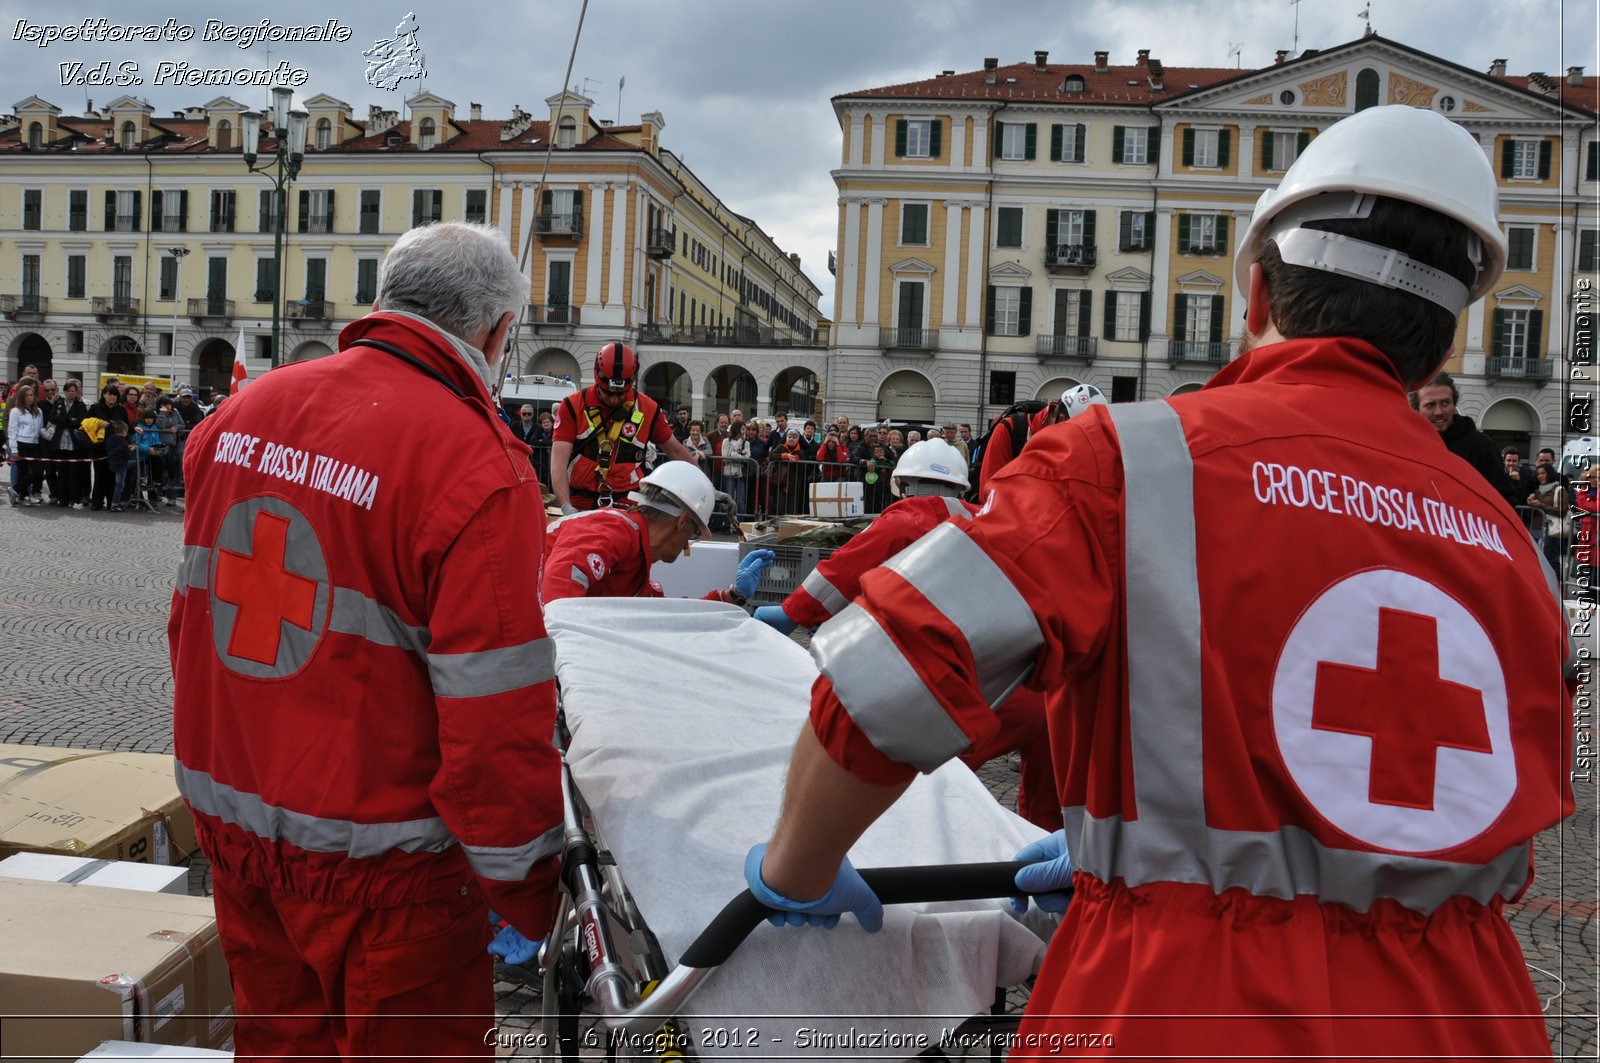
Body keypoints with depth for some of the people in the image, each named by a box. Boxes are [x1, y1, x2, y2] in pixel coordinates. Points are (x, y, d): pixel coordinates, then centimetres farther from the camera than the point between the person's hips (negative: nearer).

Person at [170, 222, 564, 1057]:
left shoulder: (240, 412, 1)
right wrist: (531, 892, -8)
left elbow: (192, 618, 11)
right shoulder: (480, 468, -22)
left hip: (230, 821, 7)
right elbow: (494, 722, -22)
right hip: (372, 857, -6)